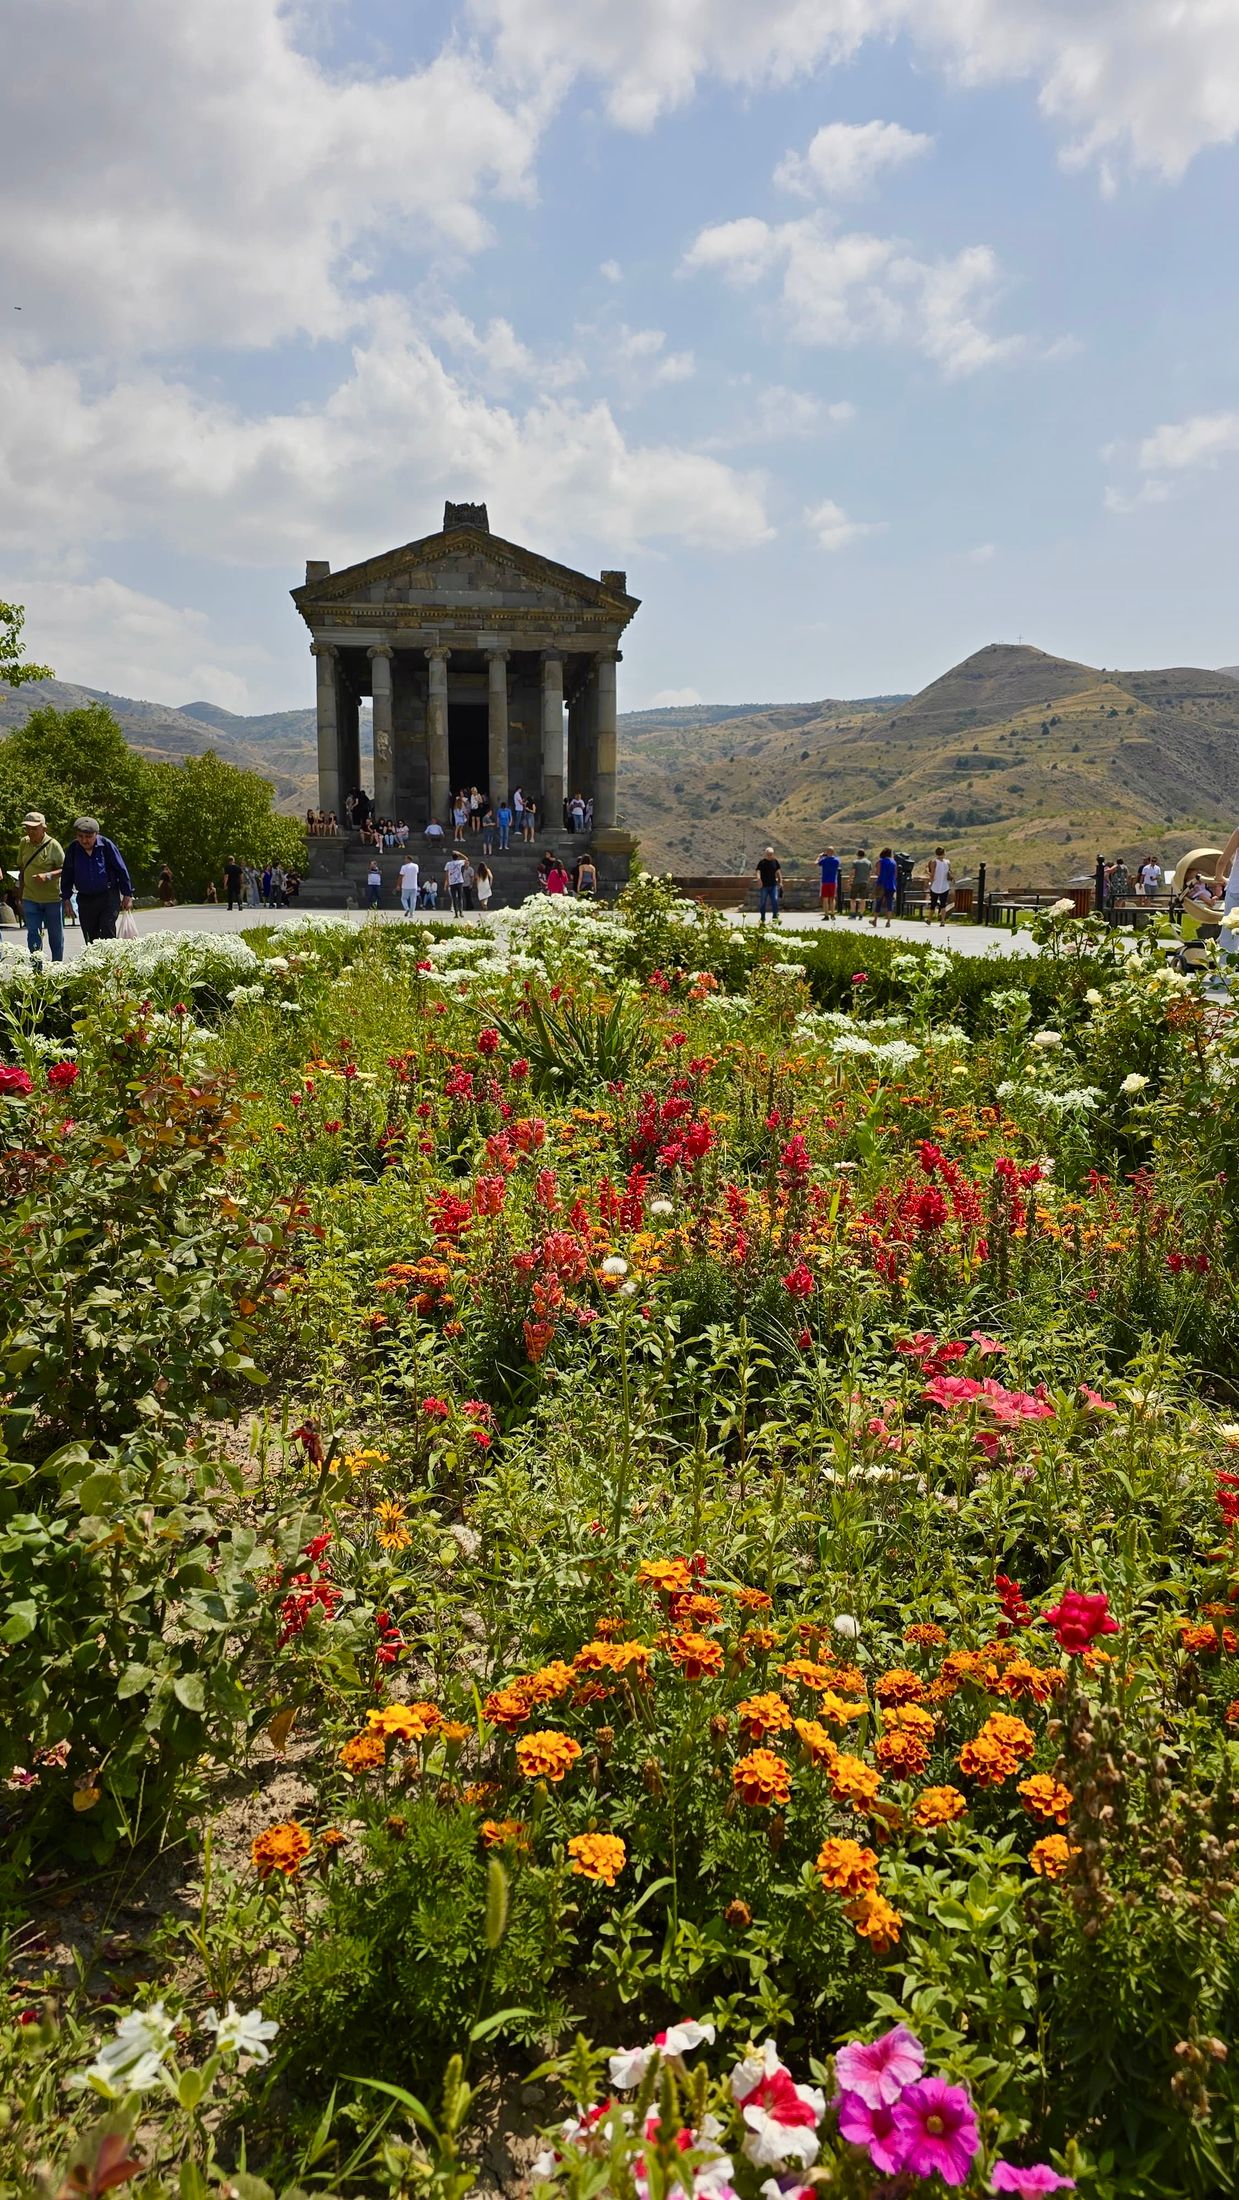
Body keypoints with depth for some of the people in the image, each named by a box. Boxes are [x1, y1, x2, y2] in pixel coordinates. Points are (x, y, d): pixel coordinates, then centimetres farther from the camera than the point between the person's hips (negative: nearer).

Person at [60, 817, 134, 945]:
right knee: (90, 938, 6)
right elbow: (67, 875, 10)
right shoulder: (73, 848, 0)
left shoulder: (106, 845, -6)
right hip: (85, 900, 3)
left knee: (107, 933, -13)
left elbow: (121, 870, 0)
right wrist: (66, 898, 10)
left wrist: (127, 895, 2)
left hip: (108, 897, -3)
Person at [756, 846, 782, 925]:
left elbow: (778, 872, 16)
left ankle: (775, 917, 0)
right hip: (764, 886, -3)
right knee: (763, 903, 4)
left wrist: (780, 881, 12)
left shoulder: (775, 861, 7)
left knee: (775, 900, -9)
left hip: (773, 885, 3)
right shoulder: (762, 862, -5)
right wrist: (759, 880, -31)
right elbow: (758, 872, -14)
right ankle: (763, 919, 15)